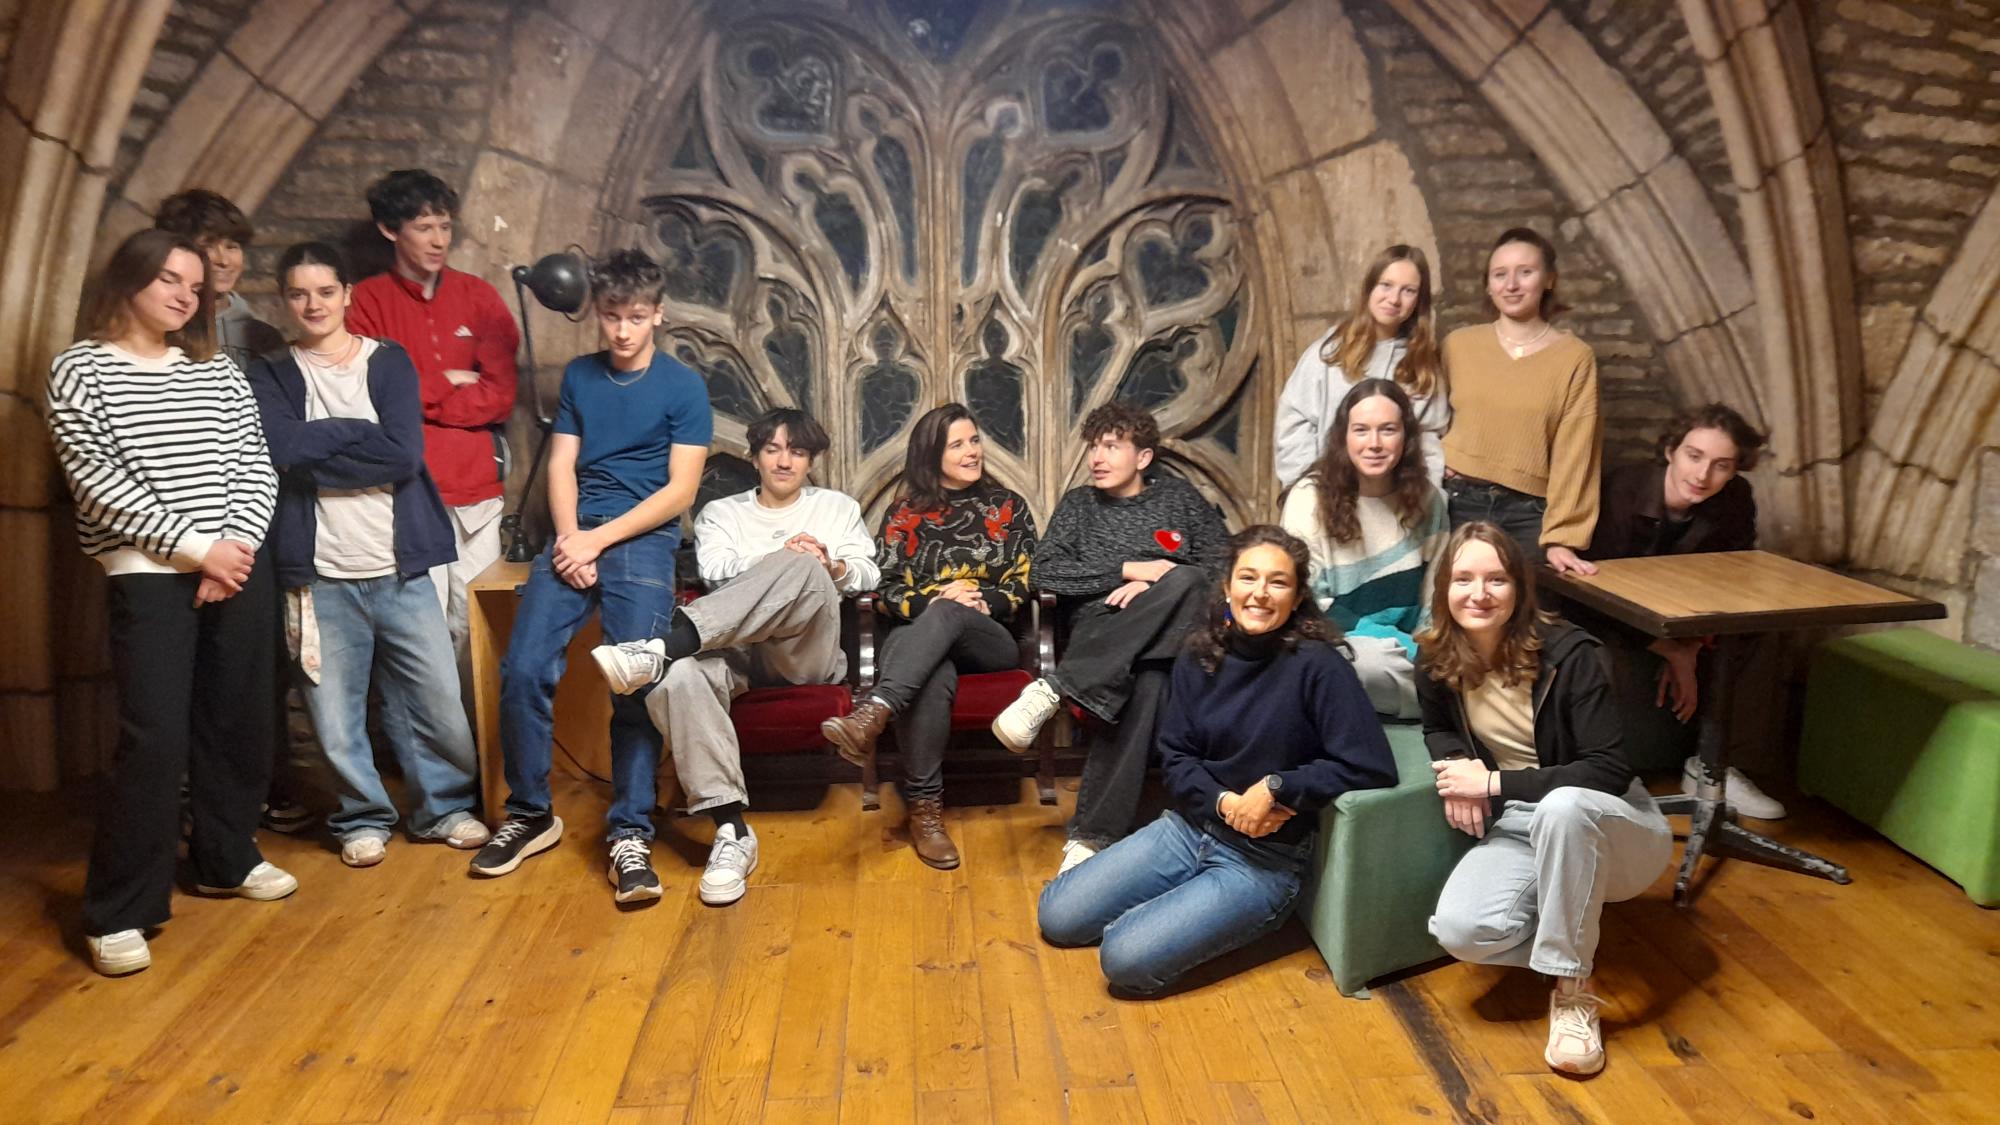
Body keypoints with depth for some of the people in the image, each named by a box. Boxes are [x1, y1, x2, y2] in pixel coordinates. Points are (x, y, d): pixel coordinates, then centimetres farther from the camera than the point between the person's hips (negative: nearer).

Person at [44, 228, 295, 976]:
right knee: (155, 739, -9)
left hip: (241, 566, 5)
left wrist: (237, 544, -9)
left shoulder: (219, 373, 12)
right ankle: (118, 912, 1)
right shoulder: (80, 369, 0)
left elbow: (256, 466, 8)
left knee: (237, 723, 11)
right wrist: (194, 547, -14)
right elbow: (97, 479, -10)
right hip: (148, 576, -4)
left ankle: (226, 858, 29)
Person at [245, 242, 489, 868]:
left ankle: (445, 807, 24)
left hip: (400, 570, 0)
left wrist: (313, 459, -9)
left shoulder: (389, 363, 6)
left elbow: (405, 456, -9)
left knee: (439, 704, 3)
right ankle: (363, 817, 26)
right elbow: (282, 449, -13)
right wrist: (360, 430, -7)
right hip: (319, 577, 0)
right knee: (336, 717, 4)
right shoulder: (269, 377, 7)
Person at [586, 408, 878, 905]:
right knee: (679, 678, -37)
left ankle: (660, 650, -46)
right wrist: (780, 556, -11)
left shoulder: (837, 506, 25)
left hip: (807, 653, 0)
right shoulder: (721, 512, 24)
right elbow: (715, 570, 3)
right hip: (735, 650, 1)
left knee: (804, 570, -36)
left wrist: (832, 567, -10)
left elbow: (868, 576, 13)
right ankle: (732, 831, -39)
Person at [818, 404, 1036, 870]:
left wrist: (984, 601, -12)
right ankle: (924, 807, -38)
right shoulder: (904, 514, 14)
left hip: (988, 639, 0)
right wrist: (928, 603, -15)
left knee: (948, 616, -39)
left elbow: (1023, 582, 9)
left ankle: (872, 711, -59)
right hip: (917, 633, 0)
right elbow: (887, 588, 6)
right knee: (934, 678, -40)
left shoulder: (1008, 506, 15)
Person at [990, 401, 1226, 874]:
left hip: (1172, 633, 0)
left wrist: (1153, 587, -10)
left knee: (1186, 581, -38)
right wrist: (1129, 570, -7)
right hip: (1097, 628, 0)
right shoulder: (1079, 503, 19)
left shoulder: (1179, 498, 18)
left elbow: (1220, 570, 7)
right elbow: (1046, 572, 4)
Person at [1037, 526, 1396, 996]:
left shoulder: (1316, 665, -16)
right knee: (1056, 916, -1)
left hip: (1265, 859, -5)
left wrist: (1276, 788, -22)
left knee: (1127, 960, -18)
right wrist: (1225, 802, -17)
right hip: (1189, 827, 5)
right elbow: (1174, 759, 1)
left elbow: (1372, 766, -21)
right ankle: (1166, 910, 20)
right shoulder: (1200, 658, 0)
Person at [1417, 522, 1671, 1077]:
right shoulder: (1435, 660, -6)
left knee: (1562, 806, -41)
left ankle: (1573, 988, -22)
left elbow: (1611, 772, -24)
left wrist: (1493, 783, -25)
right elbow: (1438, 728, 16)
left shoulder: (1568, 654, -20)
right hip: (1517, 830, 4)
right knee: (1459, 931, -26)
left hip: (1608, 830, -4)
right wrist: (1456, 765, -9)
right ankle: (1574, 936, 7)